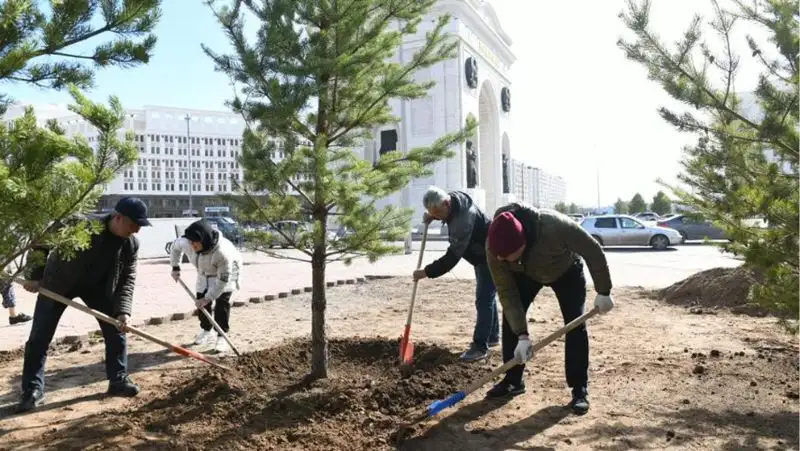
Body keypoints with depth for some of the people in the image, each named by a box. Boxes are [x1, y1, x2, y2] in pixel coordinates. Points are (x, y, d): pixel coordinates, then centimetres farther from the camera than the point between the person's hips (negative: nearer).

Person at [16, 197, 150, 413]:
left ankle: (118, 381, 10)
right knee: (39, 337, -2)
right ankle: (33, 391, 9)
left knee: (116, 330, -1)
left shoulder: (132, 244, -19)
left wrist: (123, 310, -26)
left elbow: (127, 279, -13)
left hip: (98, 286, 4)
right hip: (59, 282, -3)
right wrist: (34, 276, -17)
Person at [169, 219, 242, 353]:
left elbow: (223, 279, -35)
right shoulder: (186, 243, -31)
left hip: (226, 271, -5)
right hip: (205, 273, 5)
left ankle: (222, 336, -6)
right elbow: (175, 246, -3)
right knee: (201, 300, 5)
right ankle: (207, 330, 27)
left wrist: (208, 297, -34)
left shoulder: (223, 252, -45)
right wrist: (175, 267, -3)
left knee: (222, 301, -17)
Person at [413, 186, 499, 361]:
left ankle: (480, 347, -6)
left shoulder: (463, 221, -38)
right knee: (487, 298, 18)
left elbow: (452, 257, -36)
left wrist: (426, 272, -31)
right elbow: (436, 211, 15)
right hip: (483, 255, 10)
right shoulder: (453, 197, -11)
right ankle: (493, 337, 31)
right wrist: (430, 216, -6)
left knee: (484, 300, -10)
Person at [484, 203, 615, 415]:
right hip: (525, 274, 3)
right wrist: (522, 335, -32)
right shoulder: (495, 247, -36)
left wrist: (603, 292, -22)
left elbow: (593, 250, -30)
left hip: (566, 271, -2)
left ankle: (580, 389, 0)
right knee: (510, 317, -7)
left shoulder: (556, 226, -47)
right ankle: (512, 381, 8)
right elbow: (506, 293, -28)